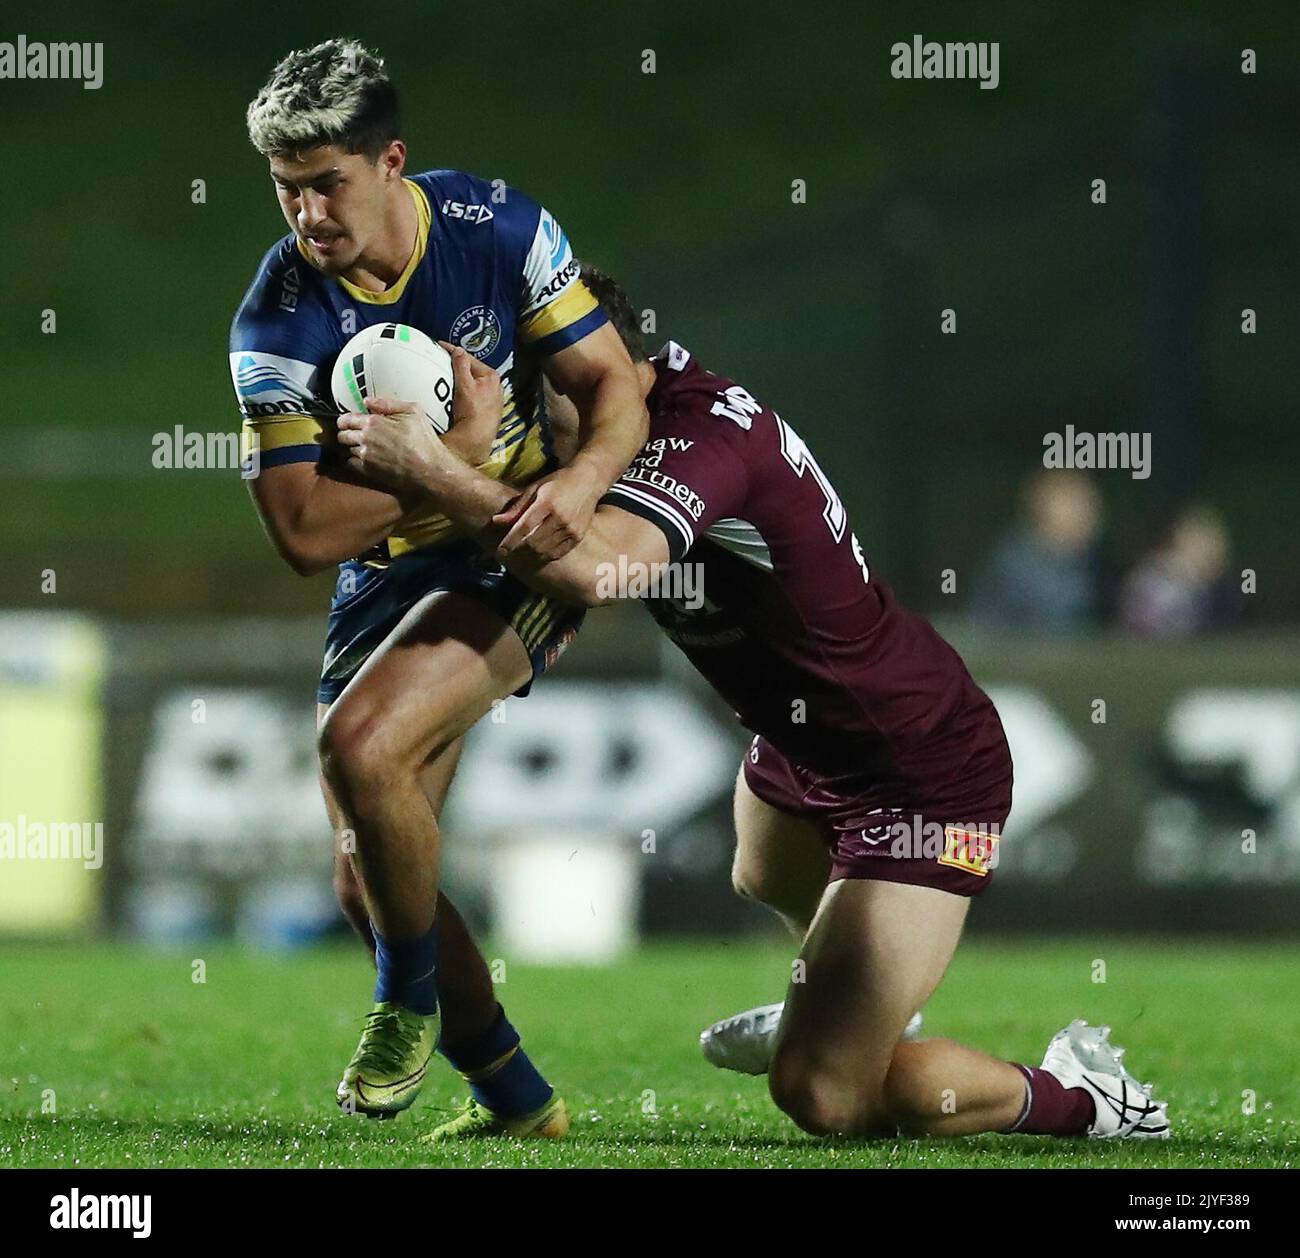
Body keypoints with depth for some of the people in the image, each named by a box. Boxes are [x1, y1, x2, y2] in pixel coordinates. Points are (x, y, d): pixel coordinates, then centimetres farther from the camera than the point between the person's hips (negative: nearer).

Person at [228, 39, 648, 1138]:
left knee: (360, 743, -28)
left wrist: (580, 477, -29)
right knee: (368, 880, 1)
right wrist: (454, 458, -26)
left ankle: (411, 1004, -4)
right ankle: (522, 1105, 18)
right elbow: (305, 531, -18)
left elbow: (615, 386, -8)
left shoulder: (501, 231, -14)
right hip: (383, 582, 4)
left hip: (518, 560, -4)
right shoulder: (275, 323, -14)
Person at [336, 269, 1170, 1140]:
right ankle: (836, 1010, 73)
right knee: (765, 877, 41)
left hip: (921, 775, -10)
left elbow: (598, 568, -50)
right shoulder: (673, 385, -4)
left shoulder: (702, 437, -32)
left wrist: (435, 473, -46)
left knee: (822, 1094, -14)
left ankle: (1078, 1096, 6)